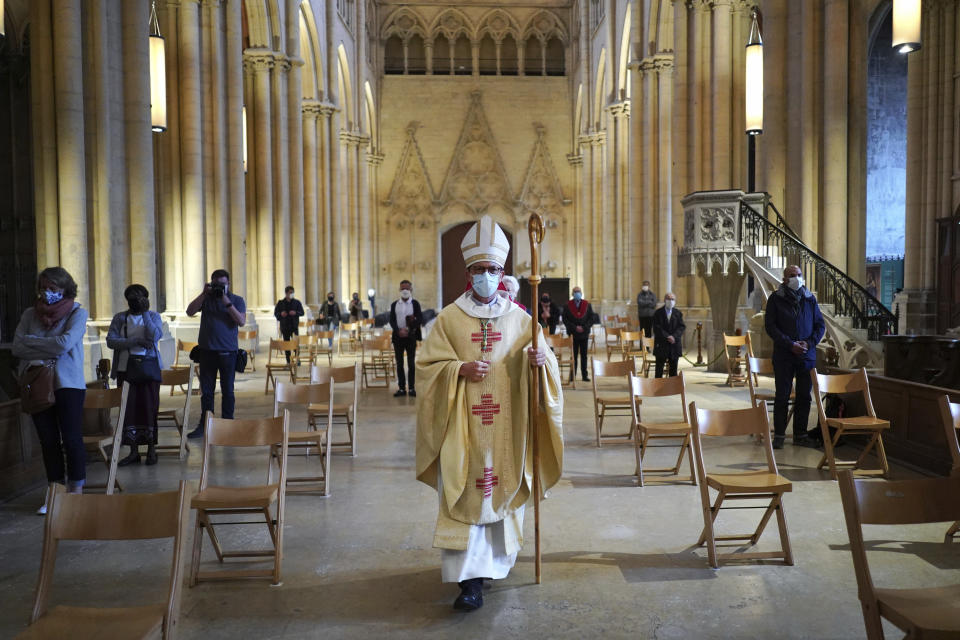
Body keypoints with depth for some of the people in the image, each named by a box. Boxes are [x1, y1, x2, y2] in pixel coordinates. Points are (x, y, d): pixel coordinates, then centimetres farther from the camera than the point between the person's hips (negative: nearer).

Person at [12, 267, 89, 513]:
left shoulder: (77, 313, -1)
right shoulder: (30, 314, 10)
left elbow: (65, 343, -16)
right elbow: (17, 348, -1)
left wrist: (32, 342, -5)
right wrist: (49, 351, -11)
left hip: (68, 384, -4)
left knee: (72, 439, -5)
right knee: (48, 441, 7)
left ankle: (76, 494, 4)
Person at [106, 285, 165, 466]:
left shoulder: (154, 316, 7)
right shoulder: (119, 318, 10)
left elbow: (155, 336, -11)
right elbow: (110, 341, -3)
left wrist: (145, 313, -13)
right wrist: (136, 341, -13)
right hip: (125, 369, 2)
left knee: (149, 408, -3)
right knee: (128, 408, 0)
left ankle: (151, 450, 6)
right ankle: (133, 452, 8)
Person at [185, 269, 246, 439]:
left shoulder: (237, 300, 4)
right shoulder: (206, 298, 10)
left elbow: (242, 321, -8)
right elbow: (190, 312, -2)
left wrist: (227, 303, -16)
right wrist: (203, 294, -9)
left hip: (228, 352, -2)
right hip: (207, 351, 2)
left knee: (227, 391, 3)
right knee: (206, 391, 7)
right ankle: (204, 425, 14)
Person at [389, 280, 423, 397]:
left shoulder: (415, 304, 2)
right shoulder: (394, 304, 8)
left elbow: (420, 319, -6)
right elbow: (392, 320, 2)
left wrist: (408, 329, -17)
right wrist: (399, 331, -15)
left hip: (411, 336, -2)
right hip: (398, 336, 2)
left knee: (411, 363, 1)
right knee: (399, 363, 4)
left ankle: (412, 388, 6)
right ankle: (401, 388, 8)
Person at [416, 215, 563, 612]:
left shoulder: (519, 319, 5)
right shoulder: (449, 318, 1)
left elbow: (540, 362, 7)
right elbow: (427, 365, -1)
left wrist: (541, 359, -17)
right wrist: (461, 369, -18)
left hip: (506, 426, 2)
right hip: (463, 424, -2)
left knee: (503, 486, 11)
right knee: (466, 494, -3)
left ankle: (497, 558, 34)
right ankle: (471, 578, 0)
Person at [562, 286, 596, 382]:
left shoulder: (587, 305, 4)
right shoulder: (568, 306, 0)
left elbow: (591, 319, 3)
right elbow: (565, 320, -2)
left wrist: (584, 327, -10)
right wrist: (575, 327, -13)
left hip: (584, 334, 1)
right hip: (573, 334, -1)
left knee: (584, 355, 6)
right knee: (573, 355, 2)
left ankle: (585, 375, 9)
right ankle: (572, 375, 8)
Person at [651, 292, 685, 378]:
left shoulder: (678, 313, 9)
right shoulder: (658, 313, 1)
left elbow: (681, 327, 1)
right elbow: (657, 328, -7)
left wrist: (674, 336, -14)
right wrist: (667, 337, -16)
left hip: (675, 344, 3)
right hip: (661, 344, -2)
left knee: (673, 367, 5)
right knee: (659, 366, 1)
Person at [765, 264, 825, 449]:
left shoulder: (810, 299, 9)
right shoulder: (775, 299, 0)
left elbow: (820, 325, 11)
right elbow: (770, 326, -6)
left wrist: (809, 342, -7)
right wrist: (790, 344, -14)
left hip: (807, 355, 3)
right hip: (783, 355, -3)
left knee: (804, 396, 8)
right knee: (782, 396, 1)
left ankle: (800, 434, 17)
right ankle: (779, 435, 8)